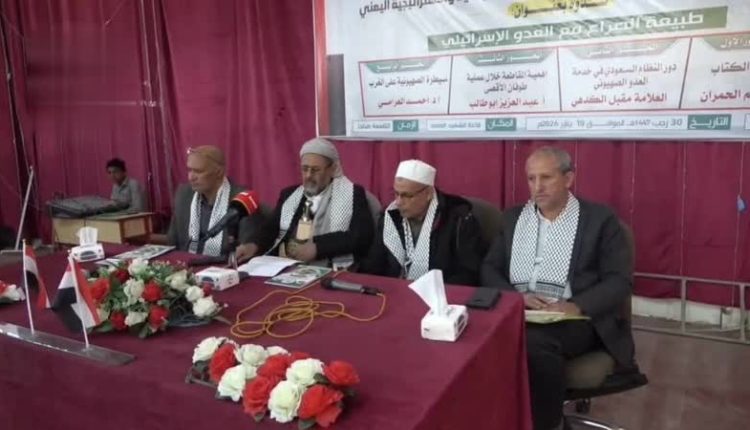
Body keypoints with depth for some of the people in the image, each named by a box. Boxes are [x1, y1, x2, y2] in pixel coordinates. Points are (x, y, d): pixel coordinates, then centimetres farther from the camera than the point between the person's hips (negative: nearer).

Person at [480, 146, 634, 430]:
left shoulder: (600, 219, 4)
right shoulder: (513, 217, 16)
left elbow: (619, 281, -2)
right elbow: (489, 269, 12)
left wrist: (577, 307, -19)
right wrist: (516, 297, -9)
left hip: (572, 318, -3)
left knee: (534, 342, -35)